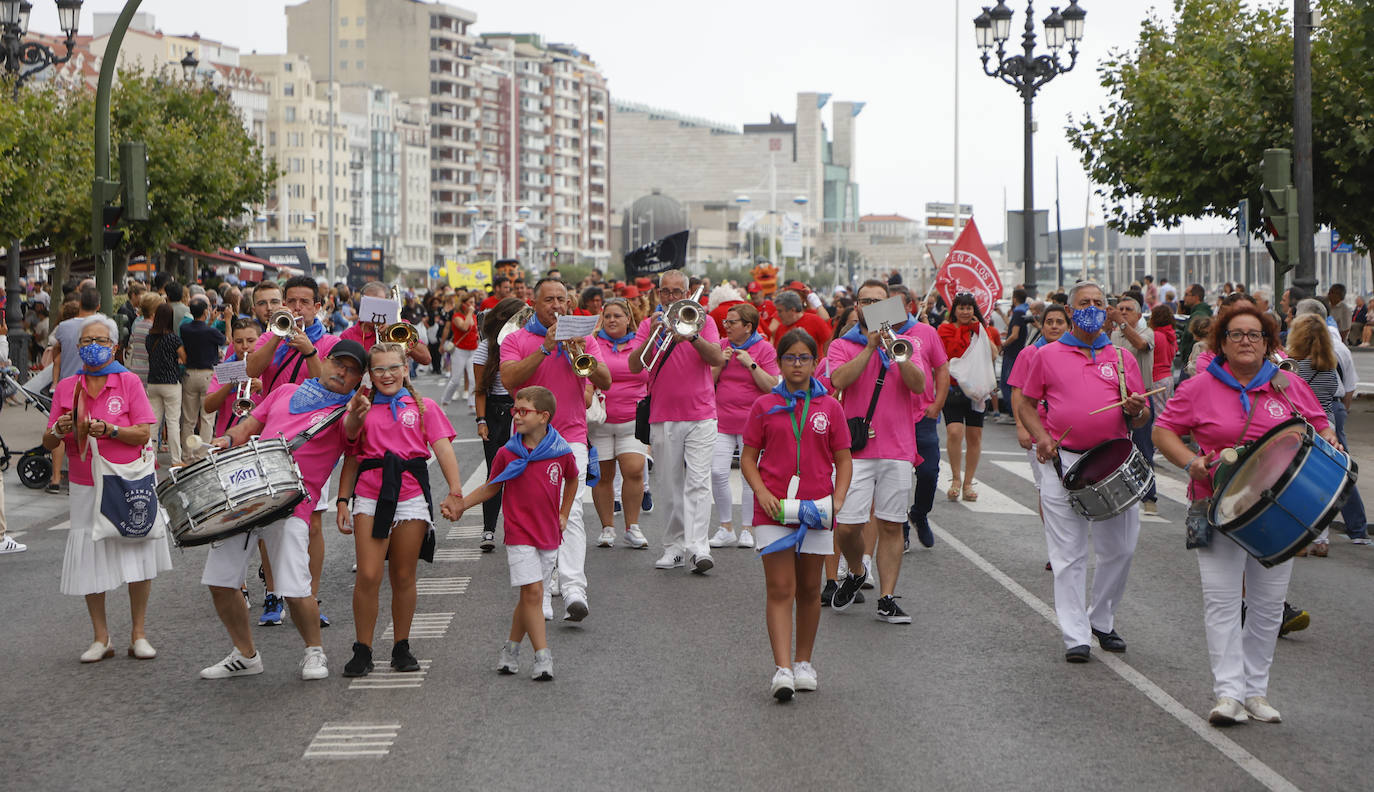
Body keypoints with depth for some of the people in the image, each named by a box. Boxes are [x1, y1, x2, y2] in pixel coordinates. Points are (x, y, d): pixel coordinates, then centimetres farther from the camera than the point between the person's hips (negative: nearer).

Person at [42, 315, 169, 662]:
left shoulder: (129, 382, -1)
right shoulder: (66, 388, 5)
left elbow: (144, 433, -8)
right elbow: (48, 444, 5)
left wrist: (110, 430, -24)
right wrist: (59, 431, -17)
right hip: (85, 487, 2)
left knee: (137, 557, -1)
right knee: (90, 562, 2)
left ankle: (138, 634, 10)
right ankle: (101, 637, 13)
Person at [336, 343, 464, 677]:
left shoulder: (423, 407, 10)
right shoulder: (361, 410, 13)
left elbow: (444, 450, 0)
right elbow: (352, 460, 15)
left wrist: (455, 492, -13)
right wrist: (343, 501, 5)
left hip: (411, 495, 0)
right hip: (370, 495, 0)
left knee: (404, 577, 5)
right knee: (368, 576, -9)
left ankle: (401, 647, 18)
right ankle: (362, 651, 2)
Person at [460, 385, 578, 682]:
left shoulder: (562, 453, -2)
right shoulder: (507, 454, -3)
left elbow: (573, 480, 19)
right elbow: (490, 488, 8)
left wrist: (563, 515, 15)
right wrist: (457, 505, 0)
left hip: (549, 535, 2)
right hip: (519, 534, -2)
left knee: (529, 596, 8)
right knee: (532, 593, -12)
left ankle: (511, 648, 25)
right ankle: (543, 658, -9)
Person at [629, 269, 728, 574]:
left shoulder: (701, 320, 6)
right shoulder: (648, 324, 9)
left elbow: (719, 358, -9)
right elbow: (634, 366, -4)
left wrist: (690, 336, -21)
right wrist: (652, 335, -16)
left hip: (700, 415, -2)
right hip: (663, 417, 2)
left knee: (698, 483, -11)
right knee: (669, 485, 6)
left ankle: (698, 547, -16)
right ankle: (674, 546, 15)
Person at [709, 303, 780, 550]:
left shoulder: (764, 349, 0)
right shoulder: (721, 346, 11)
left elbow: (772, 386, -7)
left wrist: (751, 364, -14)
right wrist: (720, 362, -6)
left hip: (751, 421, -3)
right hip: (722, 420, 3)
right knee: (717, 472, -8)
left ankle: (746, 529, 9)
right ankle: (725, 527, 3)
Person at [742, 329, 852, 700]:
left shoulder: (829, 407, 5)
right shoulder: (764, 406, 3)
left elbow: (843, 459, 9)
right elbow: (748, 457, 5)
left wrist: (838, 499, -6)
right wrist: (762, 492, -11)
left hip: (816, 509, 2)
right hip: (774, 509, -2)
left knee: (809, 588, 10)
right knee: (779, 589, -7)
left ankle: (803, 662, 24)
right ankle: (782, 669, -13)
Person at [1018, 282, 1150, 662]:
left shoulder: (1122, 358, 11)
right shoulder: (1047, 355, 7)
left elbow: (1142, 415, 14)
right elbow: (1027, 404, 11)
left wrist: (1135, 411, -10)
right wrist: (1041, 437, -7)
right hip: (1063, 462, -2)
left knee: (1119, 549, 5)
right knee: (1068, 555, -1)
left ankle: (1102, 620, 26)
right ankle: (1075, 636, 4)